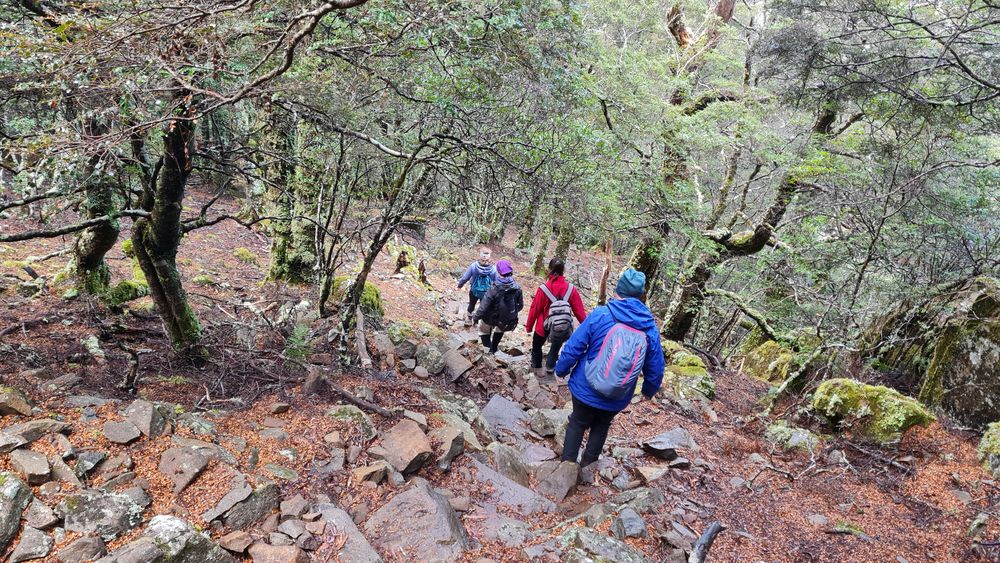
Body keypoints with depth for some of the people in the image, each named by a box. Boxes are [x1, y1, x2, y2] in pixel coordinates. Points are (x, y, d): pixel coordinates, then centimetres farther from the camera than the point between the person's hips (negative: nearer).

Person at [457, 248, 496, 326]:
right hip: (486, 293, -1)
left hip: (474, 291, 1)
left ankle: (469, 319, 54)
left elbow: (465, 278, -16)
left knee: (471, 304, 31)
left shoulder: (473, 266, -27)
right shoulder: (493, 269, -27)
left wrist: (460, 285, 5)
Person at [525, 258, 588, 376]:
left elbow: (534, 309, -9)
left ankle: (536, 366, 37)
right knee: (555, 348, 26)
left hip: (543, 327, -1)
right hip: (562, 328, 1)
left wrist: (529, 326, 4)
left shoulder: (543, 289, -18)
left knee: (537, 346, 24)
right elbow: (579, 310, -8)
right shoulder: (571, 289, -13)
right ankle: (550, 368, 29)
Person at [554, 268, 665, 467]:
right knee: (601, 427, 25)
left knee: (578, 423, 21)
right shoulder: (650, 328, -9)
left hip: (585, 389, -2)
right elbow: (655, 368, 0)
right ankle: (587, 464, 34)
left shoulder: (600, 315, -17)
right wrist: (649, 390, 19)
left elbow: (574, 347, -13)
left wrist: (561, 370, 4)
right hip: (617, 399, 2)